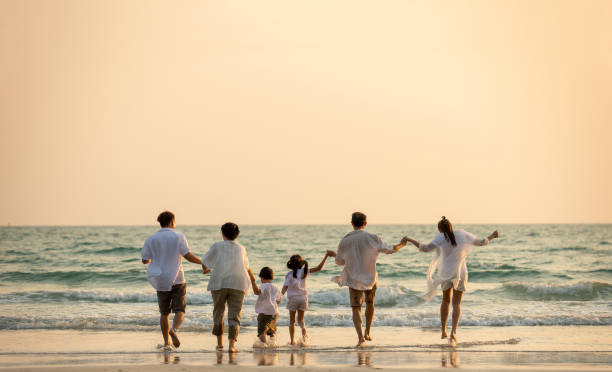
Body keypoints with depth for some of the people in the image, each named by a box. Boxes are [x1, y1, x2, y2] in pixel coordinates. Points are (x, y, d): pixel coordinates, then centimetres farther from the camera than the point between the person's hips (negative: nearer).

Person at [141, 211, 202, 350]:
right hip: (177, 280, -2)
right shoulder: (178, 236, -5)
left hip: (161, 281, 3)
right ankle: (173, 330, -27)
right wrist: (202, 262, 1)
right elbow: (188, 255, -12)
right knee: (179, 311, 2)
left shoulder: (151, 239, 1)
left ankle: (166, 342, 10)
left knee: (164, 313, 14)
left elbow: (145, 260, 4)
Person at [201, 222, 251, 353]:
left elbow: (205, 262, 17)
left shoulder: (217, 246, 7)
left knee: (218, 311, 16)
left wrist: (205, 269, 40)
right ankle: (232, 345, -13)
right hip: (238, 283, 1)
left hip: (219, 282, -1)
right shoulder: (241, 248, 16)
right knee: (234, 316, 0)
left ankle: (219, 342, 19)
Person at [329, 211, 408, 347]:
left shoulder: (345, 241, -7)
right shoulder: (371, 238, -9)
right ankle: (367, 332, 32)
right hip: (370, 277, 1)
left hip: (353, 279, -1)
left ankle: (360, 337, -18)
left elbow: (339, 261, 3)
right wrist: (401, 244, 14)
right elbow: (389, 250, -4)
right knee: (370, 304, 22)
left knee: (356, 308, 0)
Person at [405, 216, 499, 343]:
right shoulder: (462, 234, -5)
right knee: (456, 304, 7)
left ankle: (443, 331, 20)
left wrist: (411, 240, -16)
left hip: (445, 274, -1)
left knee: (446, 300, 21)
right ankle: (453, 331, -13)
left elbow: (426, 248, -26)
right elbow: (480, 242, 5)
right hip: (460, 273, 1)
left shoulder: (441, 238, -12)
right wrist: (491, 237, 23)